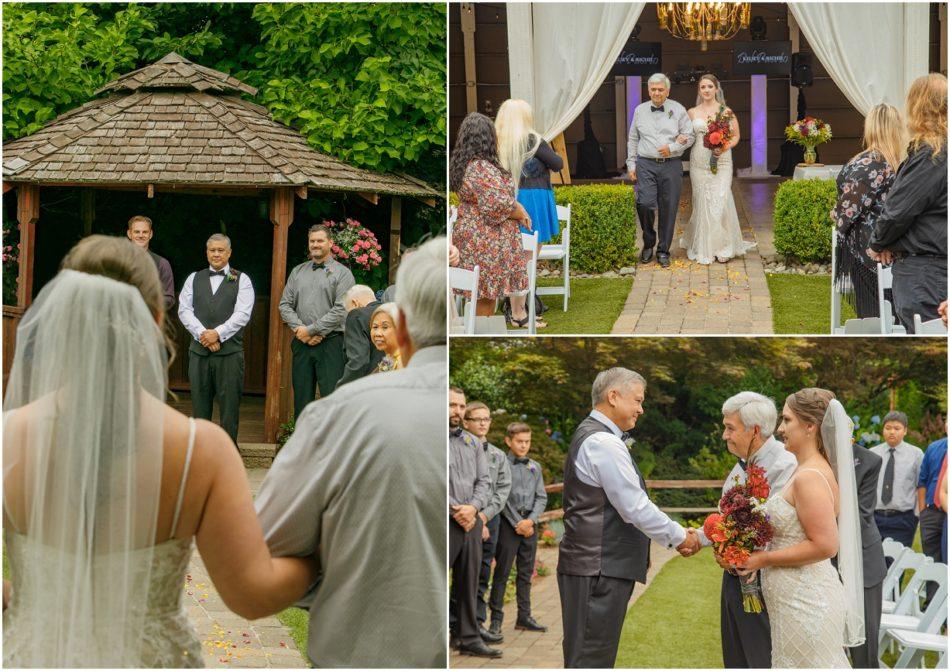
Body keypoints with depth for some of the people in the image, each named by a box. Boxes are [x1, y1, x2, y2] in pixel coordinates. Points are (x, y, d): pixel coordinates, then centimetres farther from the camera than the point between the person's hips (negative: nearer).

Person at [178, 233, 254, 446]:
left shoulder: (241, 280, 6)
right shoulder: (194, 279, 14)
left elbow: (243, 314, -5)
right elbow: (184, 309, 4)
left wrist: (217, 333, -14)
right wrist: (202, 333, -10)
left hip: (230, 351, -3)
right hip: (199, 351, 3)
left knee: (229, 406, -2)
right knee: (199, 406, 6)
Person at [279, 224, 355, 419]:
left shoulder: (342, 273, 1)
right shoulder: (298, 272, 16)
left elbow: (341, 310, -9)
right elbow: (285, 305, 11)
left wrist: (311, 330, -11)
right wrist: (300, 330, -5)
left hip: (330, 343, -5)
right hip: (301, 343, 5)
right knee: (301, 398, 7)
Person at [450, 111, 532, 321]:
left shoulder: (462, 163, 8)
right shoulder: (482, 168, -23)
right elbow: (497, 207, -25)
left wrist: (517, 208, 2)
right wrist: (521, 214, -7)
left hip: (471, 237, 9)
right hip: (487, 243, -9)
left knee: (484, 293, 15)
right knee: (487, 294, 0)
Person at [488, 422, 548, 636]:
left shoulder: (535, 467, 14)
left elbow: (542, 497, 10)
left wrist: (531, 520, -6)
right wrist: (517, 523, -11)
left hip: (530, 524, 5)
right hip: (509, 522, -5)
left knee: (526, 572, 9)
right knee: (502, 571, -4)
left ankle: (524, 616, 15)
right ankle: (496, 618, 0)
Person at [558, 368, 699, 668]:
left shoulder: (592, 435, 17)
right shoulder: (604, 442, -16)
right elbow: (635, 508, -18)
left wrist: (674, 536, 15)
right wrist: (679, 536, -4)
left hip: (595, 565, 10)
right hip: (599, 569, -10)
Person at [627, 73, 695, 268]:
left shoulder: (678, 110, 5)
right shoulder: (640, 111, 11)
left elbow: (689, 136, 5)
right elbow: (632, 140, 15)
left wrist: (672, 148, -10)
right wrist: (631, 165, 8)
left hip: (671, 164, 0)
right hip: (646, 165, 0)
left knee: (668, 209, 1)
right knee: (645, 204, -14)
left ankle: (663, 251, 12)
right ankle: (648, 243, 9)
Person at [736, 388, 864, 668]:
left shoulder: (809, 478, -19)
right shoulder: (808, 470, 11)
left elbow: (825, 545, -23)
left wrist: (765, 559, -16)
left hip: (804, 601, -9)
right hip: (801, 596, 9)